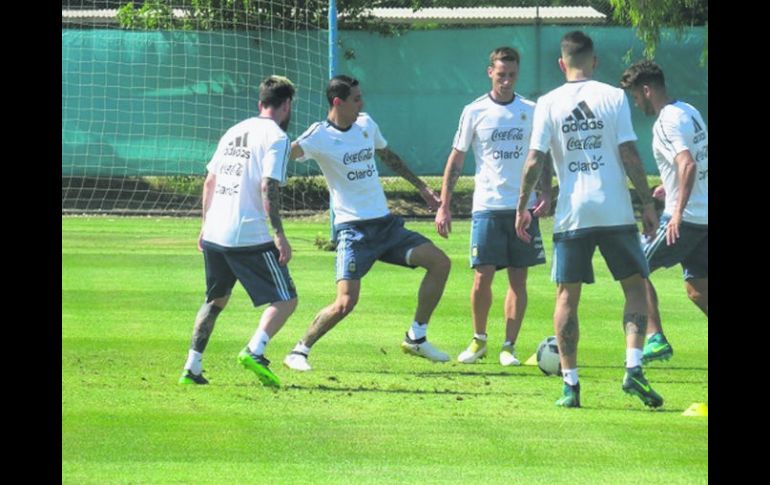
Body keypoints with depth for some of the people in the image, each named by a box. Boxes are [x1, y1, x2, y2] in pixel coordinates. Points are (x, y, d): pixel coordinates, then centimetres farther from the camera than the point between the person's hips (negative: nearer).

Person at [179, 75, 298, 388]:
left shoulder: (234, 132, 17)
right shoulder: (276, 137, -6)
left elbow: (209, 181, 20)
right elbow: (268, 188, -16)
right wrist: (279, 235, -17)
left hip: (213, 234, 7)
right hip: (249, 236, -7)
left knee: (216, 300, 23)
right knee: (285, 300, -1)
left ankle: (192, 368, 16)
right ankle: (254, 351, -22)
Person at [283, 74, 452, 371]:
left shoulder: (366, 124, 9)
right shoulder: (321, 136, -11)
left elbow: (388, 156, 27)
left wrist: (421, 187, 32)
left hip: (385, 224, 7)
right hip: (353, 229, -7)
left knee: (440, 262, -2)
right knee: (346, 302, -19)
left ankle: (416, 338, 8)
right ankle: (299, 352, 0)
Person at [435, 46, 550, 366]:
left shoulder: (530, 111, 6)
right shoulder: (475, 112, 2)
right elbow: (456, 160, 5)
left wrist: (546, 194, -3)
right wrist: (443, 206, 0)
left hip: (523, 207, 1)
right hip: (487, 206, -1)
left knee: (518, 279, 1)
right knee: (482, 278, -5)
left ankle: (509, 346, 6)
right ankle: (479, 340, 15)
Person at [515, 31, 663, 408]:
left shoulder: (548, 103, 1)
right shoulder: (614, 97, -1)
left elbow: (534, 162, -3)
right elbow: (629, 156, -5)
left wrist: (522, 207, 8)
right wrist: (647, 202, 3)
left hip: (571, 214, 1)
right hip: (615, 211, -1)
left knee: (567, 296, 7)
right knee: (636, 287, 10)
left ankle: (570, 384, 3)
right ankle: (633, 369, -7)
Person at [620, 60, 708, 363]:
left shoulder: (668, 122, -16)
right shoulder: (689, 112, 13)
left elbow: (688, 165, -28)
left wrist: (678, 214, -30)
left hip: (686, 220, -9)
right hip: (704, 216, 9)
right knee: (697, 288, 12)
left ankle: (655, 339, -4)